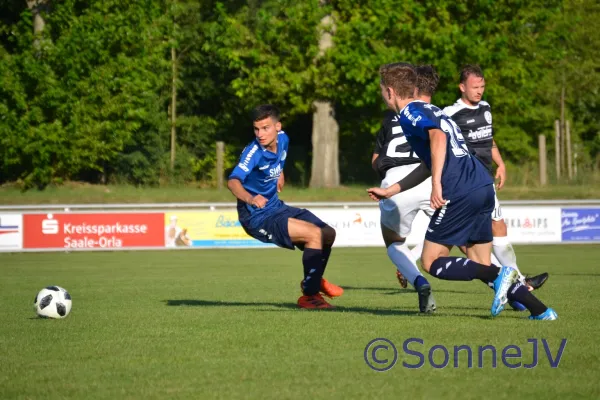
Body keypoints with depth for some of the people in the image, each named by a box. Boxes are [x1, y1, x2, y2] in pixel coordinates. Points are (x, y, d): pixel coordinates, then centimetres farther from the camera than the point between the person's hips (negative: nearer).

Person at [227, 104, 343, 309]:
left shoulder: (282, 139, -3)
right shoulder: (253, 152, -26)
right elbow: (233, 180, -43)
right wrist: (249, 198, -60)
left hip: (276, 207, 8)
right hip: (257, 217, -8)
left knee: (328, 234, 10)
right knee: (315, 234, -22)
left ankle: (314, 280, 37)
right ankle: (309, 295, -9)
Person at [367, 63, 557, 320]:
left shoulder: (410, 113, 0)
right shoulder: (430, 111, 28)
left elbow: (438, 137, -22)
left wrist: (437, 184, -27)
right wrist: (390, 191, 43)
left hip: (460, 193, -9)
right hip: (483, 186, 9)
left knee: (432, 263, 1)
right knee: (480, 266, 12)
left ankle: (499, 275, -18)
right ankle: (540, 310, -2)